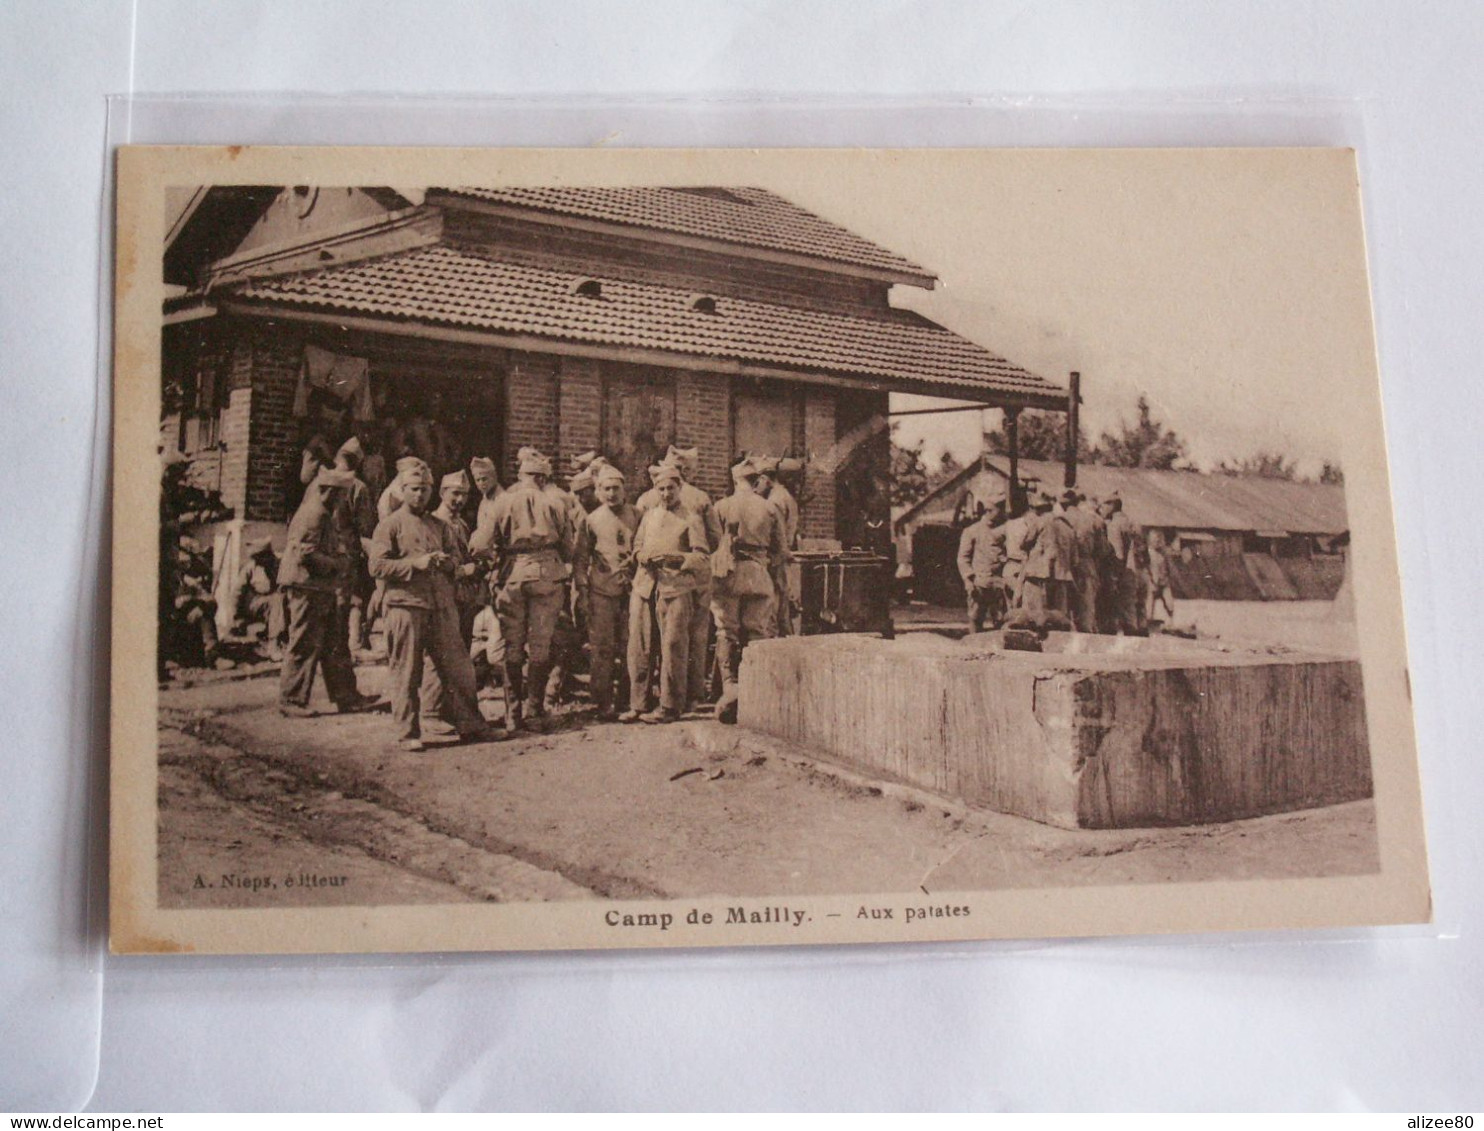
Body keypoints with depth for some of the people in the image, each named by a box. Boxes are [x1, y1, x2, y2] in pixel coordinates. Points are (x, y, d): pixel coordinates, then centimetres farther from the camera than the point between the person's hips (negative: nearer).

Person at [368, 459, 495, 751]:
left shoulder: (440, 526, 19)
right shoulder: (390, 525, 3)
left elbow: (458, 559, 20)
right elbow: (377, 566, -5)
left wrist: (447, 561, -4)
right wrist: (414, 563, -15)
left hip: (442, 606, 5)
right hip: (405, 605, -4)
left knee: (458, 667, 5)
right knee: (406, 673, 0)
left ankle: (469, 725, 15)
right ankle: (408, 733, 9)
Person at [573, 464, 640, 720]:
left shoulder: (636, 516, 10)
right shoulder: (591, 520, 6)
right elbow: (581, 559, 7)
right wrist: (582, 593, -1)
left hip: (631, 589, 1)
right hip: (601, 590, -1)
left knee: (630, 647, 0)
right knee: (602, 648, -5)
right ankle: (604, 704, 0)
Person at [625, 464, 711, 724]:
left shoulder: (692, 519, 3)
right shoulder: (648, 515, 19)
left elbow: (702, 558, -2)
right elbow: (637, 547, 24)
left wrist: (676, 558, -18)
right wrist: (645, 557, 1)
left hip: (676, 588, -5)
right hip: (644, 586, 5)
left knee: (673, 648, -5)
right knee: (639, 647, 4)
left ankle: (669, 707, 1)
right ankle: (637, 704, 12)